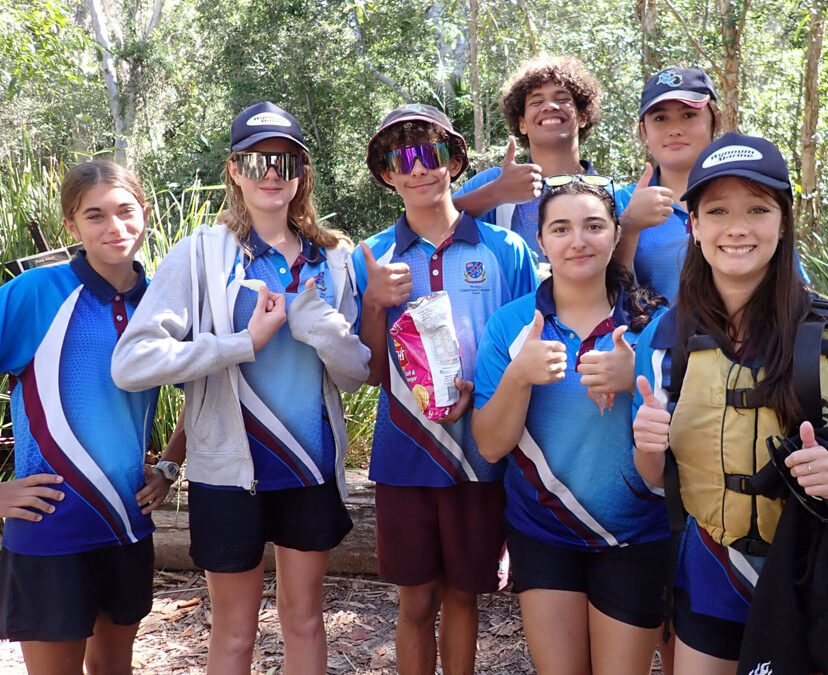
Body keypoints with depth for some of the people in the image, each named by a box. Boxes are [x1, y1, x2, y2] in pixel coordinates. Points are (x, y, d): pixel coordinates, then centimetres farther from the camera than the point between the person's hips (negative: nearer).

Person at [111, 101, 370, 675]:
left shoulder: (331, 257, 2)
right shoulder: (203, 253, -9)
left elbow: (357, 374, 1)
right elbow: (131, 363, -19)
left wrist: (319, 321, -18)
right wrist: (247, 341, -20)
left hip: (312, 466, 3)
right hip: (231, 469, -3)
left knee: (304, 618, 17)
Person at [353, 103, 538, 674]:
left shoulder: (505, 251, -3)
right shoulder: (374, 259, 2)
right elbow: (373, 373, 3)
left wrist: (478, 390, -17)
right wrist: (374, 303, -14)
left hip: (480, 453, 0)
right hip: (404, 456, 1)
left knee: (462, 593, 15)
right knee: (417, 601, 11)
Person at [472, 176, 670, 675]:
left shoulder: (653, 321, -7)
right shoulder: (511, 324, -5)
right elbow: (490, 446, -8)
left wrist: (636, 380, -24)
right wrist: (519, 375, -25)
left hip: (636, 539, 0)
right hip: (541, 533, 1)